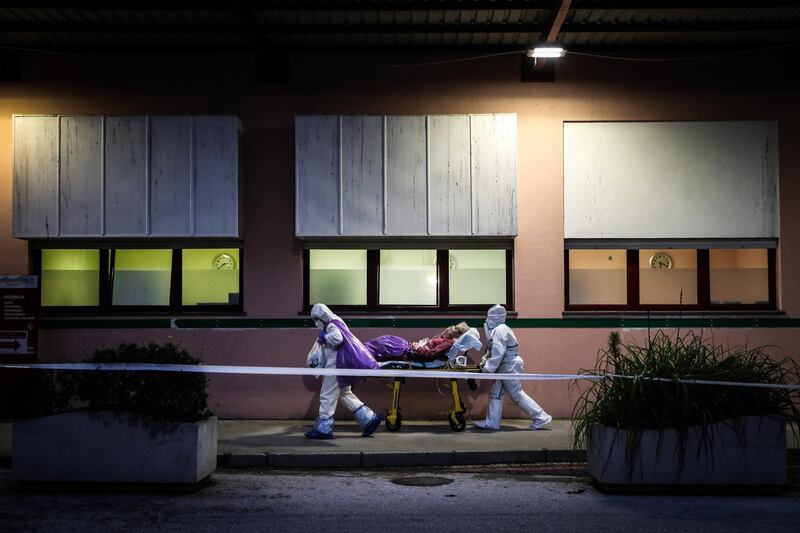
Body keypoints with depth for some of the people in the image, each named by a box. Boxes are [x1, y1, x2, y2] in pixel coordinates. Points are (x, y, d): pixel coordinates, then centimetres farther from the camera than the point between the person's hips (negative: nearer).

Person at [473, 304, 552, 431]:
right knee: (495, 393, 10)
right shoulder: (498, 330, 15)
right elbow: (492, 351, 18)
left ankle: (541, 417, 1)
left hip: (510, 368, -10)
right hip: (505, 368, 10)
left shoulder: (499, 330, -18)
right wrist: (485, 361, 4)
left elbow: (498, 354, -25)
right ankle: (492, 423, 13)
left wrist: (487, 369, -21)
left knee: (517, 394, -5)